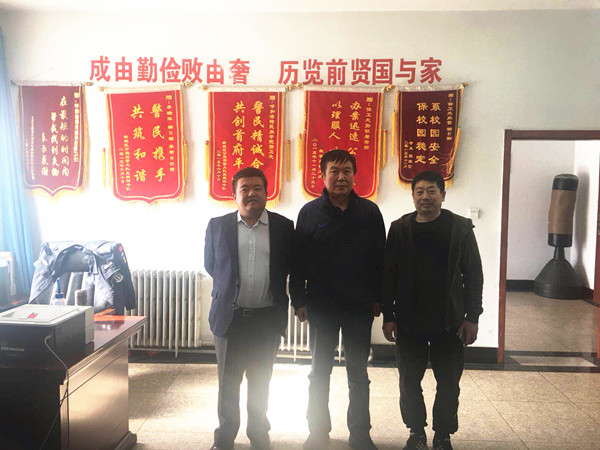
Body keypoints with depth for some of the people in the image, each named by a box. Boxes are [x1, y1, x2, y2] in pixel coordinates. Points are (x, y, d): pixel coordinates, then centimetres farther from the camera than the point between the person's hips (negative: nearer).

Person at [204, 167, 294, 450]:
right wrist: (230, 289, 9)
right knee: (228, 383, 13)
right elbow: (210, 266, 9)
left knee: (260, 382, 17)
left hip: (267, 318, 0)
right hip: (229, 317, 0)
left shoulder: (283, 226, -2)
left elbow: (289, 267, 6)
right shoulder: (218, 225, -1)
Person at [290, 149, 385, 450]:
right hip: (321, 305, 0)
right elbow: (298, 261, 0)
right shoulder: (310, 212, -1)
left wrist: (378, 298, 1)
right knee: (320, 371, 12)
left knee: (358, 373, 12)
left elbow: (379, 259, 3)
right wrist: (299, 301, -3)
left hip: (360, 306, 1)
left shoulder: (370, 212, 1)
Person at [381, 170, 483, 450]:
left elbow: (473, 274, 1)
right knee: (409, 382, 10)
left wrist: (472, 317, -3)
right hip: (408, 320, 1)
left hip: (449, 322, 0)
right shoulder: (400, 228, 1)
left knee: (448, 384, 7)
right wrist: (388, 316, -2)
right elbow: (388, 274, 2)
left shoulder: (461, 227, 0)